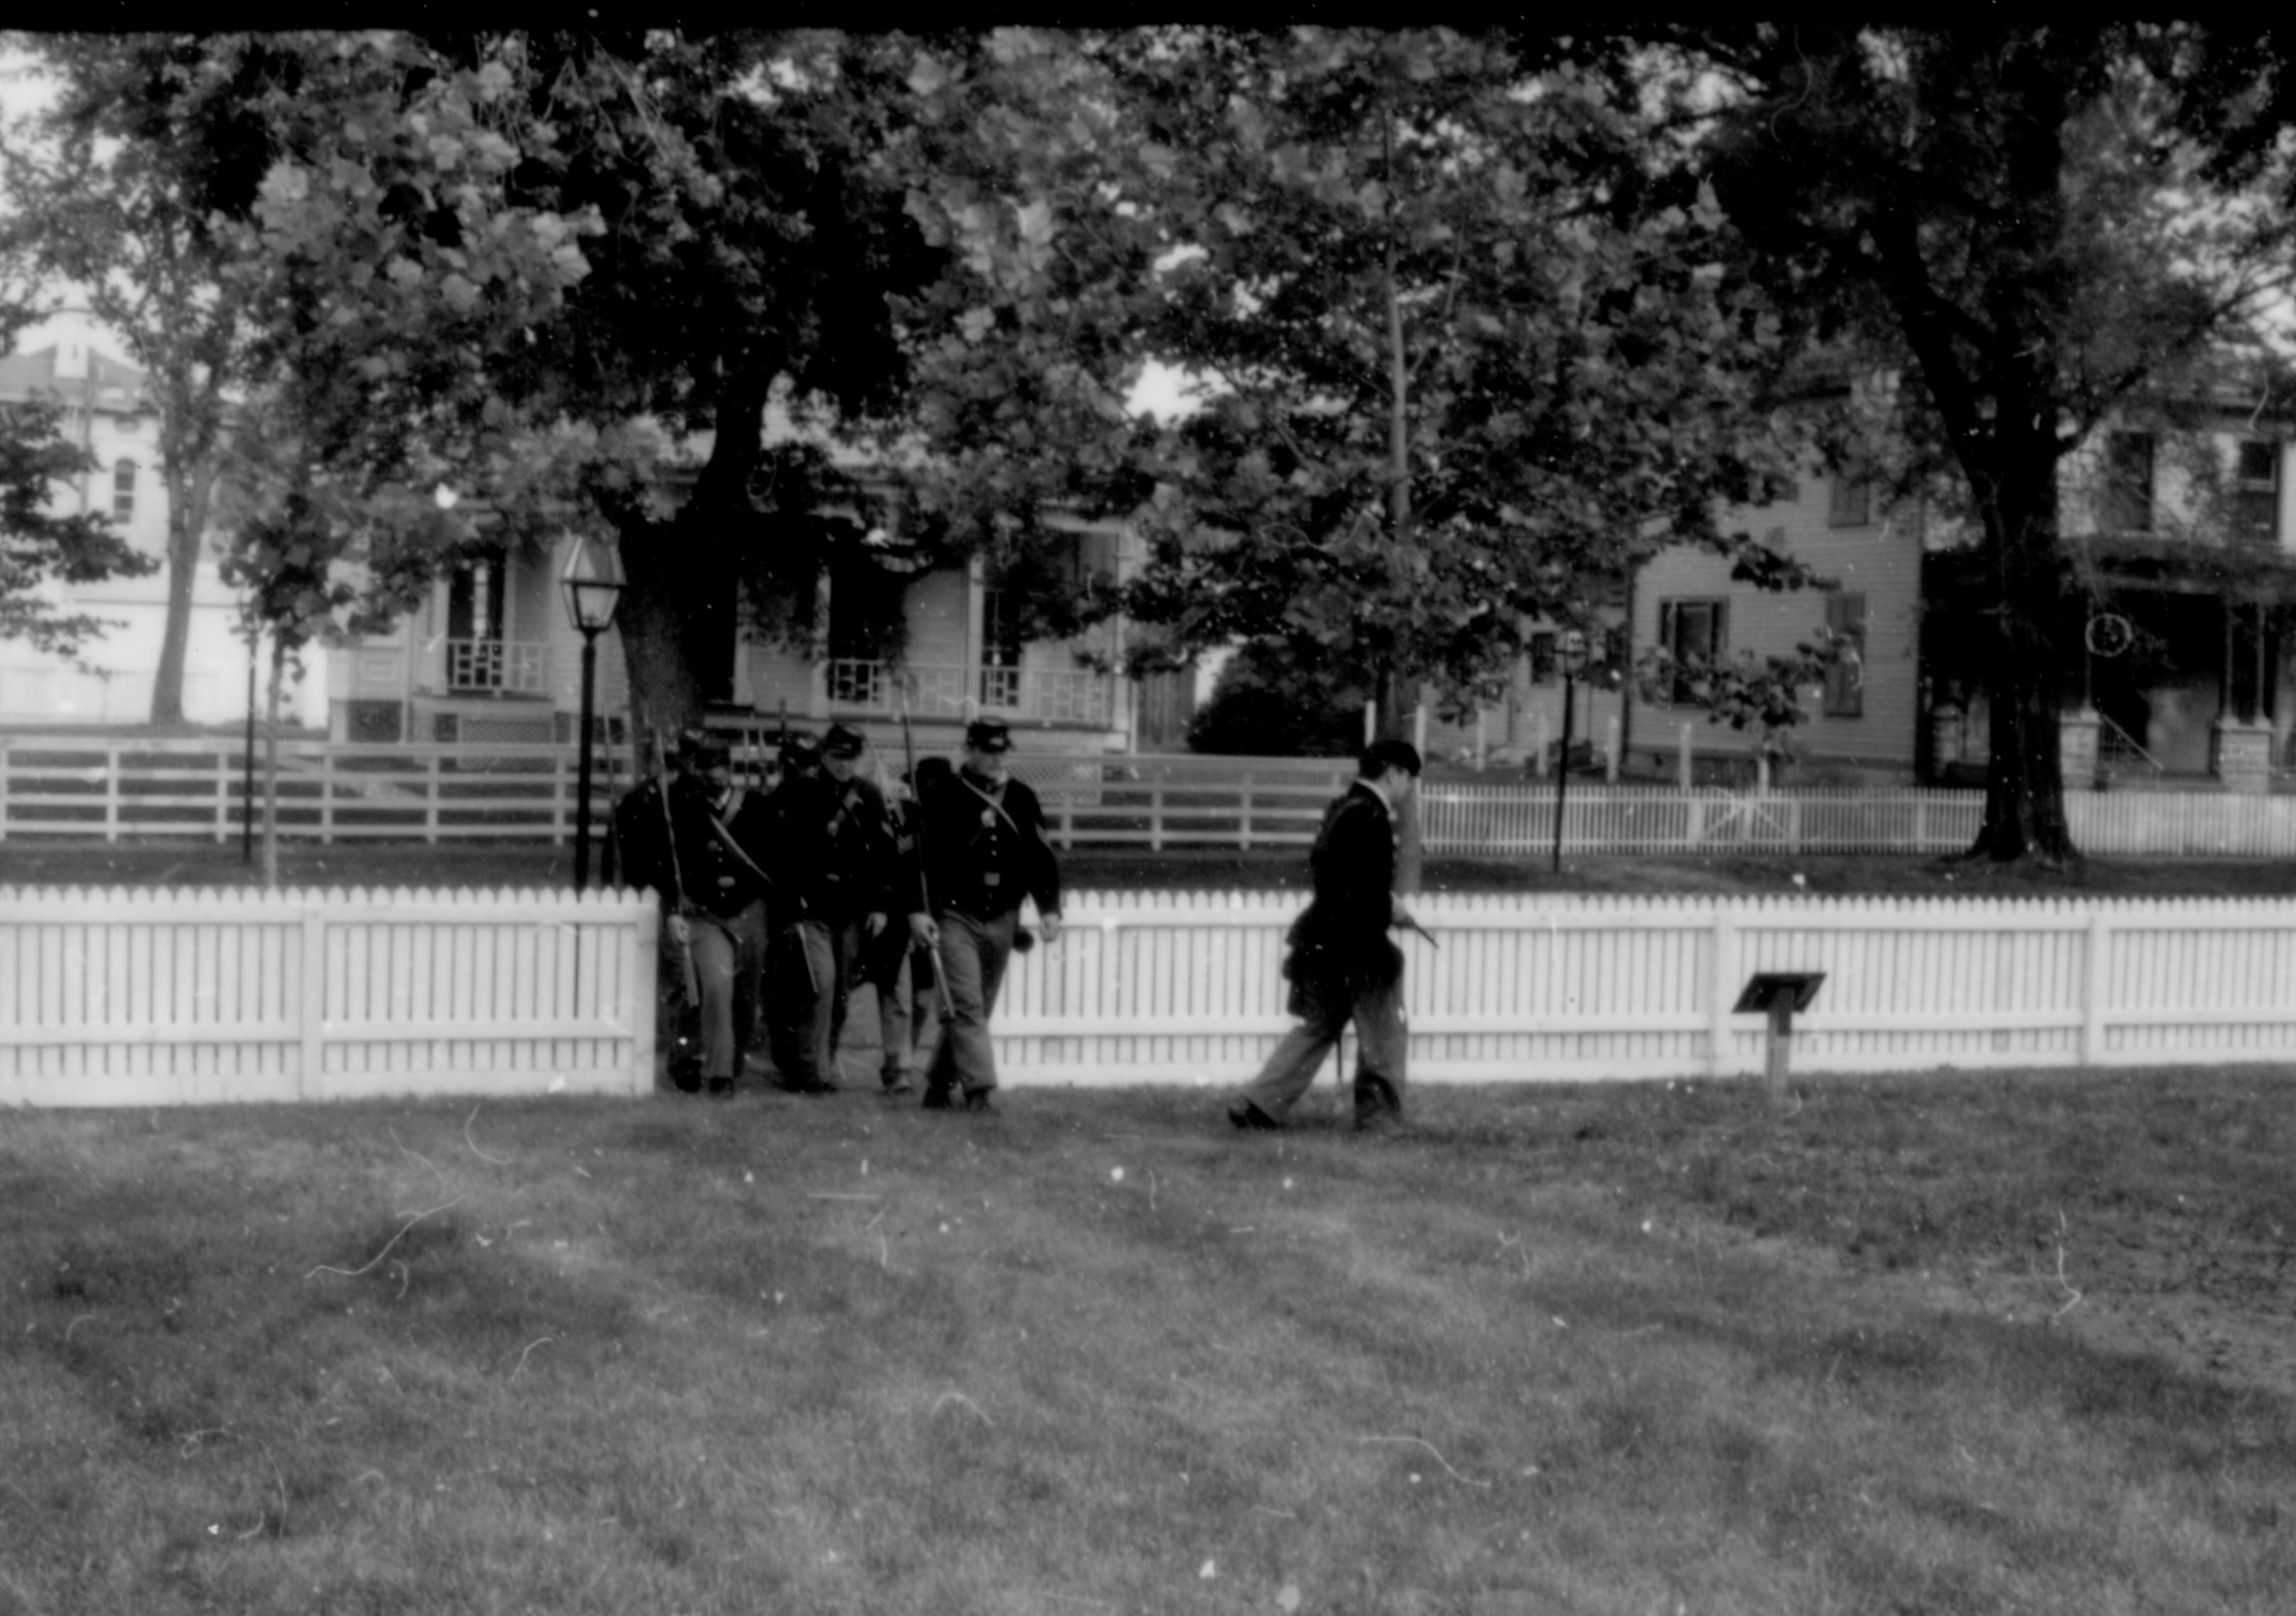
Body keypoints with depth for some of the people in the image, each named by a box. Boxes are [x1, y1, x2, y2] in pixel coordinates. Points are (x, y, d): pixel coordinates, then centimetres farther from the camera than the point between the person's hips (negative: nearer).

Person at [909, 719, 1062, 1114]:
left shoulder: (1023, 799, 8)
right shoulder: (941, 798, -4)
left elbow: (1041, 856, 10)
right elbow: (918, 856, -6)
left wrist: (1049, 909, 1)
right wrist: (917, 910, -13)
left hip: (1002, 921, 5)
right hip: (955, 917, -5)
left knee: (979, 1009, 10)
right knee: (965, 1006, -13)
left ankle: (939, 1084, 24)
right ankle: (979, 1090, -17)